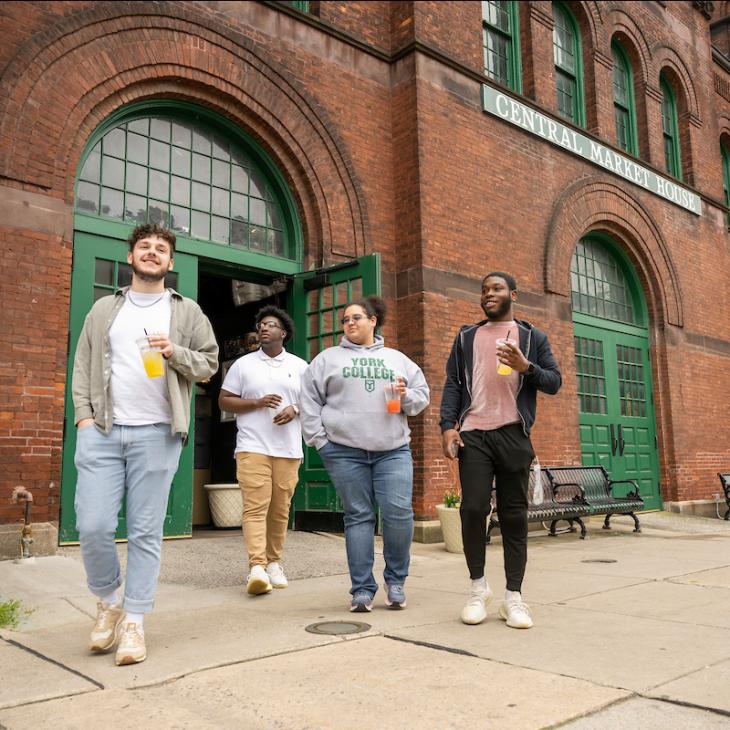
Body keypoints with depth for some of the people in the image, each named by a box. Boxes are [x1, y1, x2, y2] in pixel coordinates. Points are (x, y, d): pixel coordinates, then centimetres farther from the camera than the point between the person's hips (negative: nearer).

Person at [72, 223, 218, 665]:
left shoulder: (188, 312, 11)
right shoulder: (104, 309, 16)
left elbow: (209, 363, 9)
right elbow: (82, 365, 13)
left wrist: (176, 353, -10)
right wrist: (84, 414, 0)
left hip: (157, 434, -1)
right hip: (101, 432, 2)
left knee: (146, 532, 1)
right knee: (94, 527, -3)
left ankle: (134, 622, 12)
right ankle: (108, 600, 23)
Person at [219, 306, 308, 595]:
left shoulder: (300, 366, 13)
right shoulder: (243, 364, 9)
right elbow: (224, 400, 7)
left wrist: (295, 409, -7)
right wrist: (257, 403, -8)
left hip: (288, 449, 2)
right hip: (252, 447, -2)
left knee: (280, 509, 5)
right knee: (255, 507, -12)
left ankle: (274, 562, 18)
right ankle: (257, 567, -16)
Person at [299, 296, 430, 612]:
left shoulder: (397, 359, 17)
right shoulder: (328, 358, 12)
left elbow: (422, 395, 17)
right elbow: (310, 402, 8)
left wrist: (406, 395, -5)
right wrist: (319, 440, -1)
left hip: (393, 450, 1)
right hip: (345, 451, -1)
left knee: (399, 512, -9)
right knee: (358, 517, 2)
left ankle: (396, 580, 13)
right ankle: (362, 588, 11)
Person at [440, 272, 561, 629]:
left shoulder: (533, 337, 14)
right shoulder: (466, 336, 17)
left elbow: (554, 382, 9)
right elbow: (452, 384, 9)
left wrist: (526, 367, -11)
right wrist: (448, 425, -5)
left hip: (513, 434, 0)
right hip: (473, 433, 0)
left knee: (514, 514, 1)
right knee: (473, 508, -8)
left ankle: (514, 596, 9)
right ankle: (478, 586, 11)